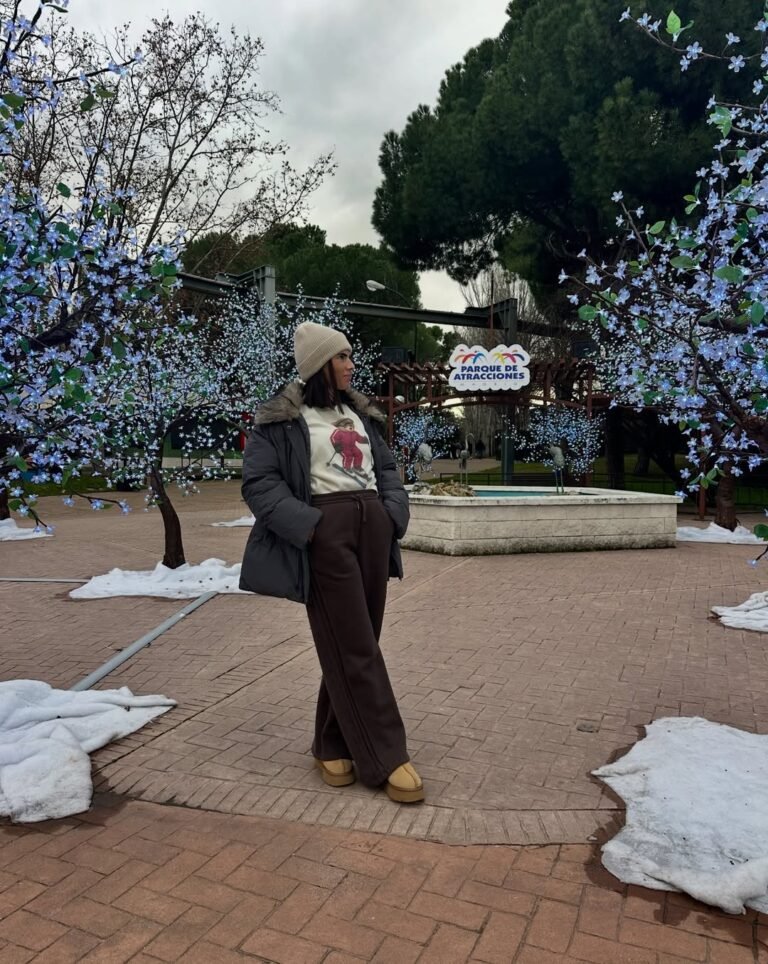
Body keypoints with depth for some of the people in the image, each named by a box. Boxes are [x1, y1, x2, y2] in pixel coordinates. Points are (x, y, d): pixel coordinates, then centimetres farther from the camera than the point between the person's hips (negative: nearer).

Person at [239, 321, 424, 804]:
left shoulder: (361, 413, 20)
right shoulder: (282, 418, 0)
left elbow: (386, 468, 21)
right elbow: (258, 481, -6)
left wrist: (393, 514, 3)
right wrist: (306, 526, -16)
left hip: (372, 526, 6)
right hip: (325, 532, -6)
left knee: (355, 642, 8)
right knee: (353, 647, -5)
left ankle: (334, 744, 23)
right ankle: (385, 757, 4)